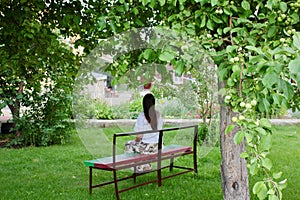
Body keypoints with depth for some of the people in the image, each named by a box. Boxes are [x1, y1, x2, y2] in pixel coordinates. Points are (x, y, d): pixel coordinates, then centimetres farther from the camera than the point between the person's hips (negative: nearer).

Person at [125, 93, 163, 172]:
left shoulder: (142, 116, -17)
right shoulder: (158, 114, 0)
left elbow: (139, 136, -16)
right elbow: (159, 131, 9)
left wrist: (136, 140, 5)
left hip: (146, 147, -6)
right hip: (157, 146, 6)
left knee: (128, 145, 23)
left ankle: (141, 167, 27)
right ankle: (146, 166, 35)